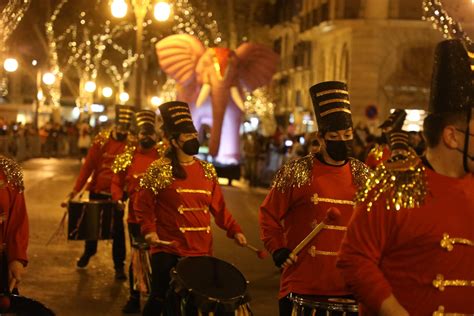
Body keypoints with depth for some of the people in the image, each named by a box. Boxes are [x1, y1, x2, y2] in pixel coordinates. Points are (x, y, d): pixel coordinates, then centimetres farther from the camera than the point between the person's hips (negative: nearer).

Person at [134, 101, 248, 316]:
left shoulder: (207, 171, 9)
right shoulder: (159, 170, -6)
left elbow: (218, 207, 11)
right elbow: (143, 205, -4)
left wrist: (234, 230, 2)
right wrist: (149, 231, -17)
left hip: (202, 251, 5)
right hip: (168, 251, -5)